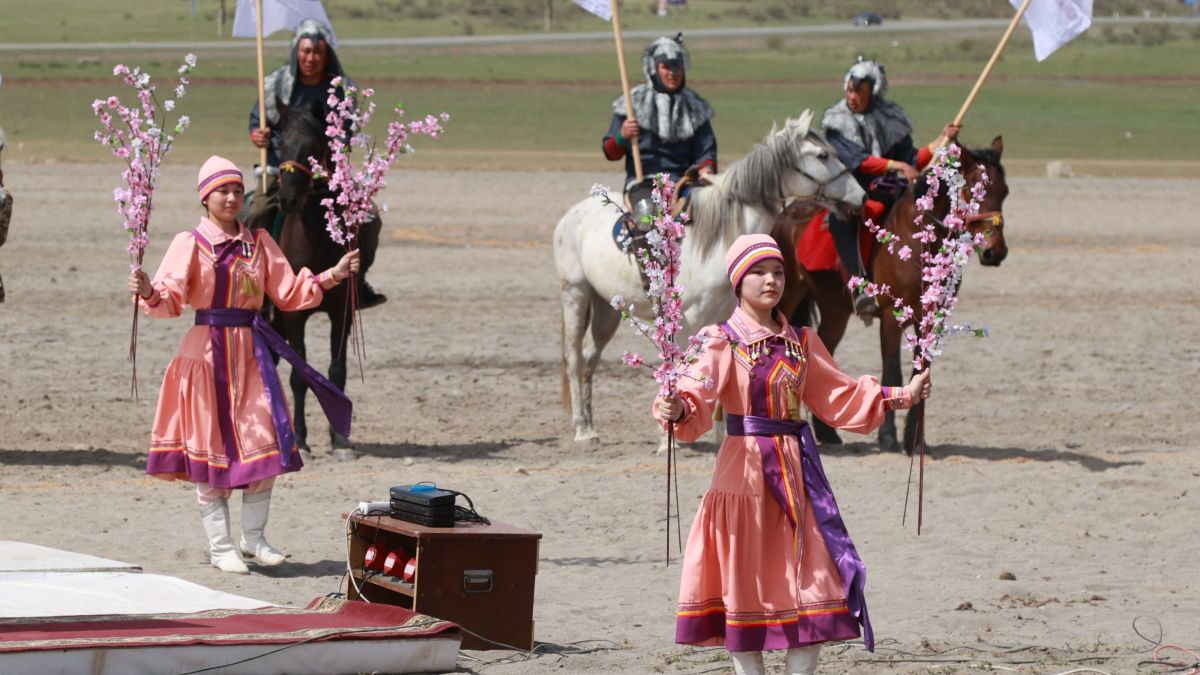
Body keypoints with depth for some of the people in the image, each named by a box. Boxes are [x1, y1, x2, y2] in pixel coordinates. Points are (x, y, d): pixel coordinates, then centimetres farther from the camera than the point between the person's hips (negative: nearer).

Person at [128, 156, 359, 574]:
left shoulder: (258, 243, 10)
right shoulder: (191, 244, -2)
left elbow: (289, 294, 10)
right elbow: (171, 299, -11)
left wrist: (332, 276, 0)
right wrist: (149, 292, -32)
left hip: (251, 352, 3)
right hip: (208, 349, -3)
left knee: (264, 444, -3)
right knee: (211, 446, -1)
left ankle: (253, 539, 12)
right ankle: (220, 547, 8)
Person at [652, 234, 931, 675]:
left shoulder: (801, 343, 12)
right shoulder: (721, 342, -4)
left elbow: (839, 397, 17)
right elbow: (697, 399, -19)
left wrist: (901, 396, 8)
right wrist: (676, 410, -41)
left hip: (796, 471, 4)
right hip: (744, 471, -4)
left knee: (811, 587, 0)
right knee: (746, 581, -1)